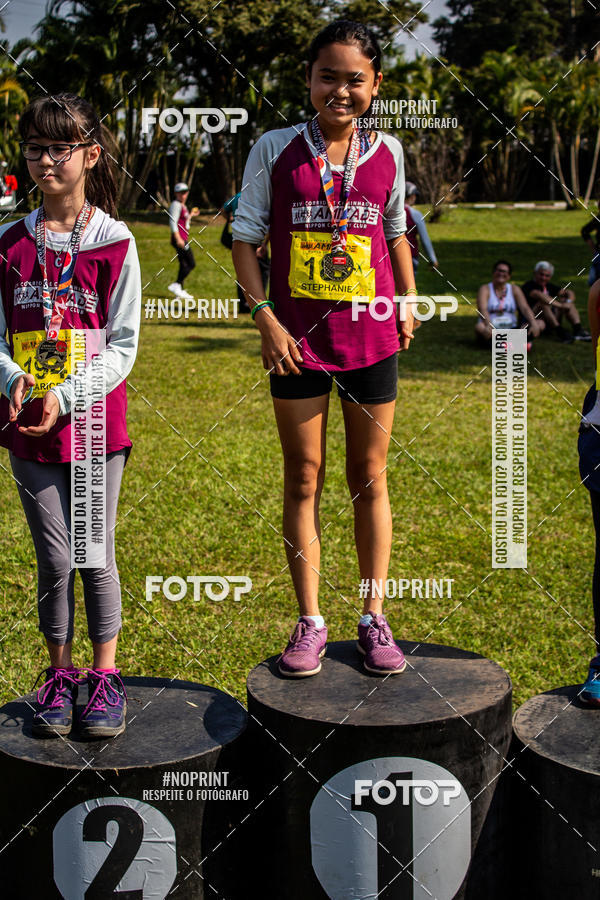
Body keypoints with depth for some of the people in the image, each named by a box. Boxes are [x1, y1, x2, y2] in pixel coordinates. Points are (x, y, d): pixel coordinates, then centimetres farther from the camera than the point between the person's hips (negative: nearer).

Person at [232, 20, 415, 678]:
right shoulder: (274, 150, -2)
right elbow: (245, 237, 0)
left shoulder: (386, 153, 4)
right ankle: (310, 623, 15)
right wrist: (265, 317, -9)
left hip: (371, 339, 2)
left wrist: (408, 299, 9)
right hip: (296, 340, -1)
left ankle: (374, 619, 19)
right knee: (303, 480, 5)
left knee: (370, 479, 8)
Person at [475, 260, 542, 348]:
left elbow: (525, 308, -3)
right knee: (479, 327, -38)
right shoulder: (485, 289, 0)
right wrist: (489, 326, -39)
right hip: (492, 331, -3)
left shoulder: (514, 289, 11)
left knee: (541, 324, -18)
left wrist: (534, 324, -23)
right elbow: (482, 309, -18)